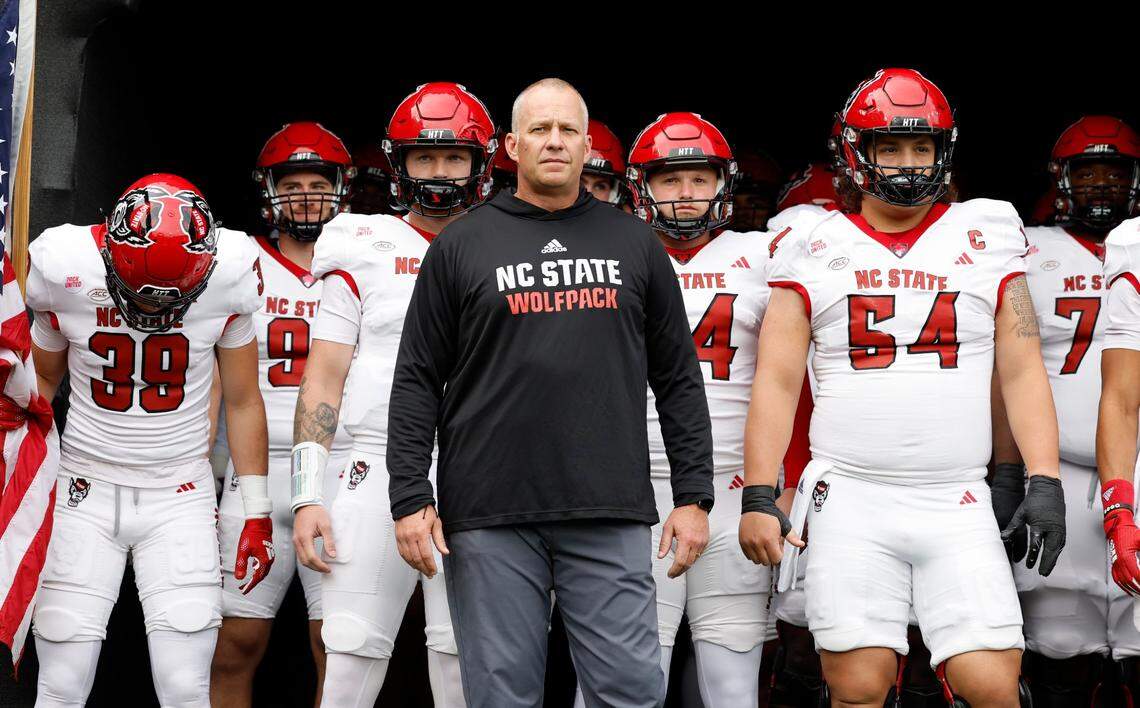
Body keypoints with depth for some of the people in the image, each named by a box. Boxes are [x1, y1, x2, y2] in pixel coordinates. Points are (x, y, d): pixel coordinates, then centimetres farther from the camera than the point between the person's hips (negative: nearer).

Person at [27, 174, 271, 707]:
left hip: (181, 495, 0)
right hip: (86, 491, 0)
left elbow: (242, 402, 3)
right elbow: (40, 386, 7)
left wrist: (257, 513, 6)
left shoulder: (226, 276, -11)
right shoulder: (66, 271, -11)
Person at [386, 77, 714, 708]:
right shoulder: (462, 246, 7)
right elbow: (417, 384, 6)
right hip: (490, 516, -1)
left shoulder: (635, 245, 12)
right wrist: (410, 498, -2)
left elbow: (678, 380, 13)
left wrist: (693, 495, 6)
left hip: (611, 517, 1)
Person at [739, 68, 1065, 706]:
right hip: (851, 502, 0)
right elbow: (777, 381, 5)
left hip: (959, 507, 1)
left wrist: (1044, 481, -4)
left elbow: (1023, 370, 7)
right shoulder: (815, 248, 8)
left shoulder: (985, 237, 10)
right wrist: (759, 497, -4)